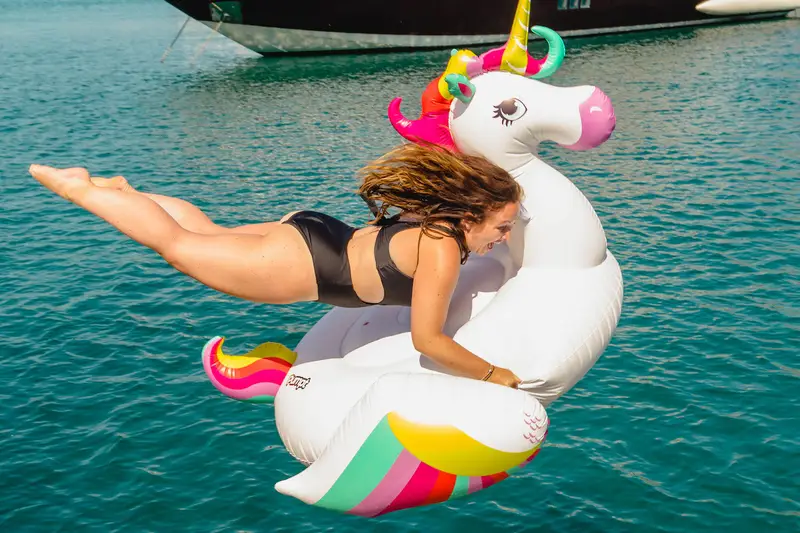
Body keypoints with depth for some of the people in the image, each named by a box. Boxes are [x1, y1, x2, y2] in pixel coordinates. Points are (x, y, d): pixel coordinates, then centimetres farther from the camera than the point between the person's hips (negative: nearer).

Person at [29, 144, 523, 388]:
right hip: (296, 266, -8)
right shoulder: (444, 252, -27)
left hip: (311, 232, 8)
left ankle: (121, 189, 38)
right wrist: (492, 375, -16)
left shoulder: (436, 224, 0)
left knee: (209, 233, 28)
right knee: (177, 243, 8)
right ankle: (75, 186, 18)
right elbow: (427, 339, -26)